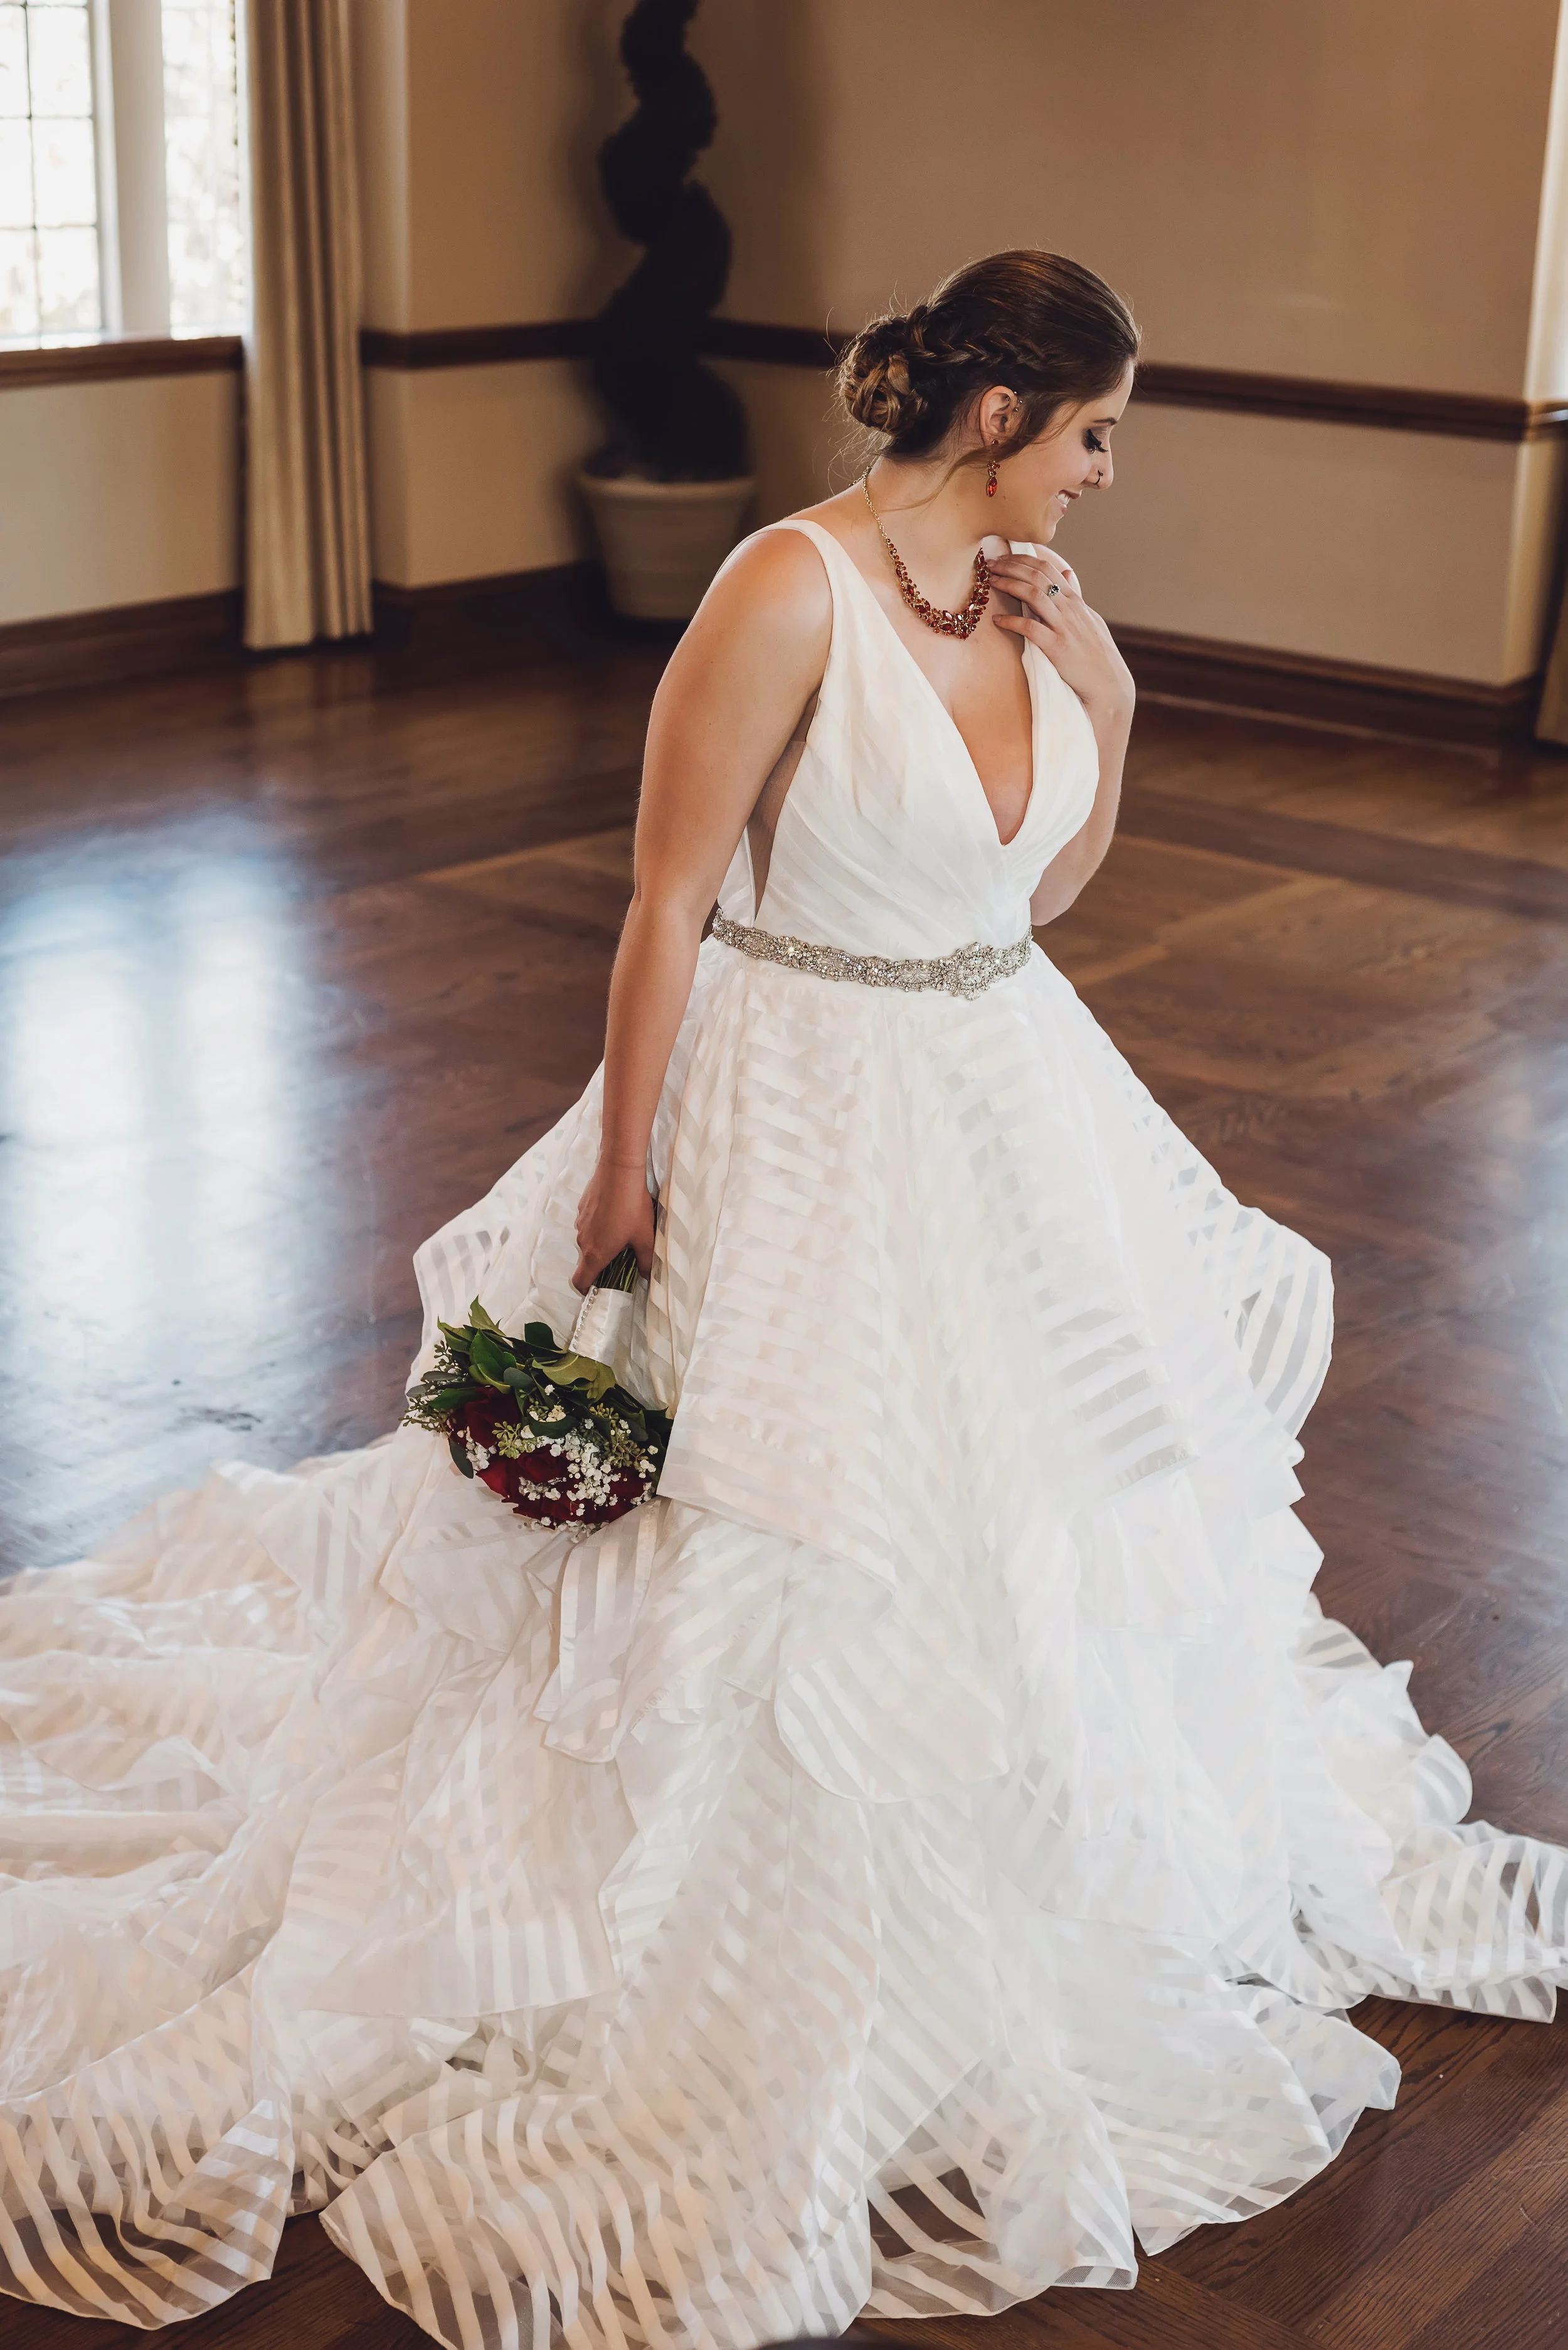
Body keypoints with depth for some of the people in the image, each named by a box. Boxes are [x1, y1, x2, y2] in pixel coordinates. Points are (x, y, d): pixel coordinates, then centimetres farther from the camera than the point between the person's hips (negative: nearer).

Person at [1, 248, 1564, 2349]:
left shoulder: (1027, 594, 1)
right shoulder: (791, 593, -21)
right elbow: (669, 897, -18)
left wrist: (1106, 696, -4)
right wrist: (619, 1177, -15)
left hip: (1007, 1102, 8)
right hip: (808, 1125, -7)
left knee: (1050, 1477, 20)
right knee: (794, 1553, 4)